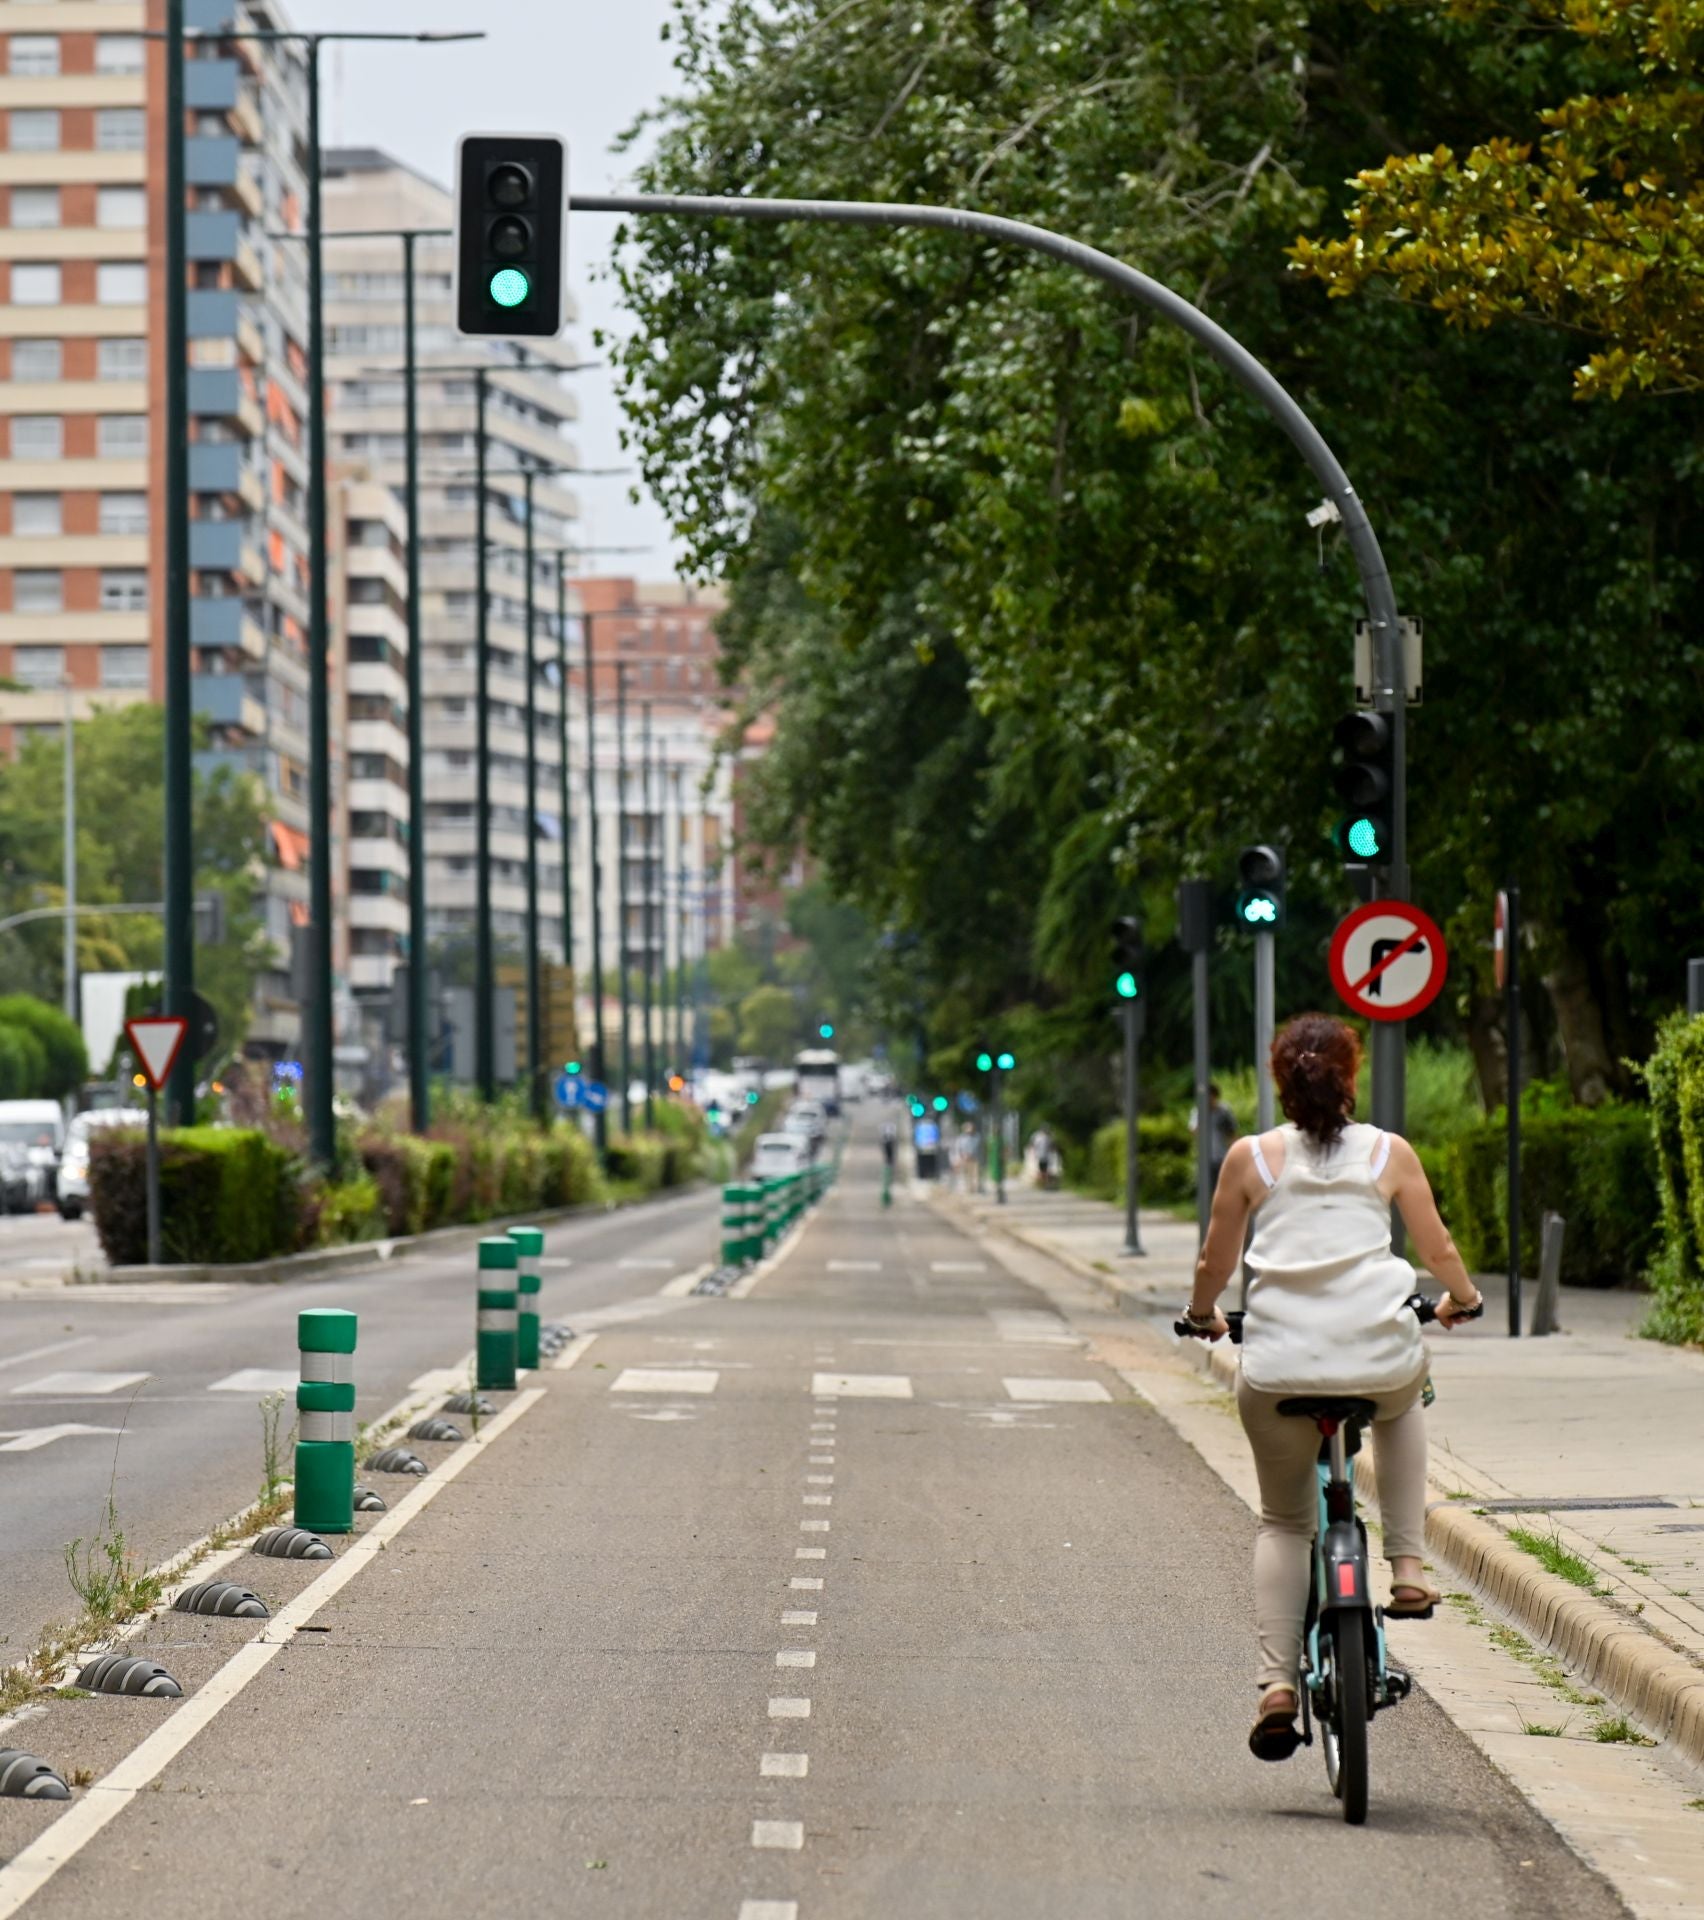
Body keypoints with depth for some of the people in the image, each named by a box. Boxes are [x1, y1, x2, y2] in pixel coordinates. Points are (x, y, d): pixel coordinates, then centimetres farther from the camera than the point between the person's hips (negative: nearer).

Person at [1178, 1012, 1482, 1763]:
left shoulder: (1250, 1158, 6)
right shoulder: (1389, 1153, 7)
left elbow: (1215, 1266, 12)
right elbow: (1439, 1250, 11)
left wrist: (1203, 1315, 33)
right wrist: (1461, 1299, 32)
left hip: (1278, 1365, 0)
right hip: (1380, 1356, 0)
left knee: (1283, 1522, 18)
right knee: (1401, 1405, 38)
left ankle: (1278, 1681, 1)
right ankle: (1407, 1568, 24)